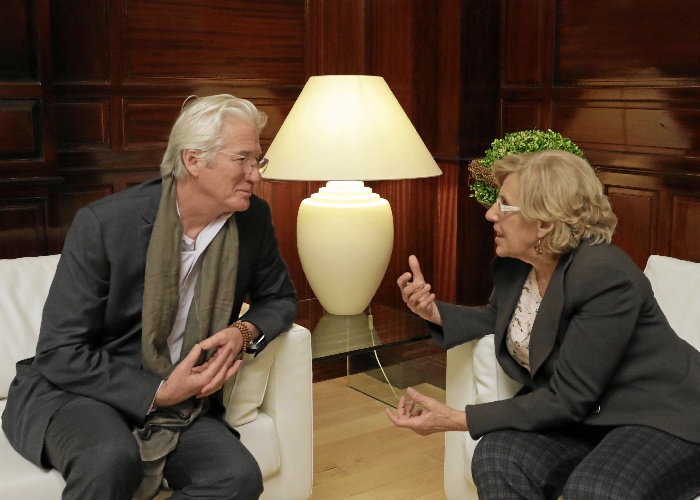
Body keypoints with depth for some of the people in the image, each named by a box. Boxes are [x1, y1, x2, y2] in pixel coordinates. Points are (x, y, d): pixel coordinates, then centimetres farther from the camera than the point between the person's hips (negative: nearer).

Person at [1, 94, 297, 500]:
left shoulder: (253, 219, -5)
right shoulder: (103, 223, -17)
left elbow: (280, 299, 12)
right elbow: (60, 354, -14)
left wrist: (245, 331, -11)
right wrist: (159, 391, -22)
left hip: (177, 403, 4)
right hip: (73, 392, -4)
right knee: (113, 459, -37)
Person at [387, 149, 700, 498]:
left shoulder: (606, 278, -27)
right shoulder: (513, 264, -4)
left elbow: (566, 400, -24)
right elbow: (498, 320, 18)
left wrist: (456, 420, -24)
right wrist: (433, 311, -2)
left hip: (664, 417, -6)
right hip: (584, 415, 7)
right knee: (496, 456, -19)